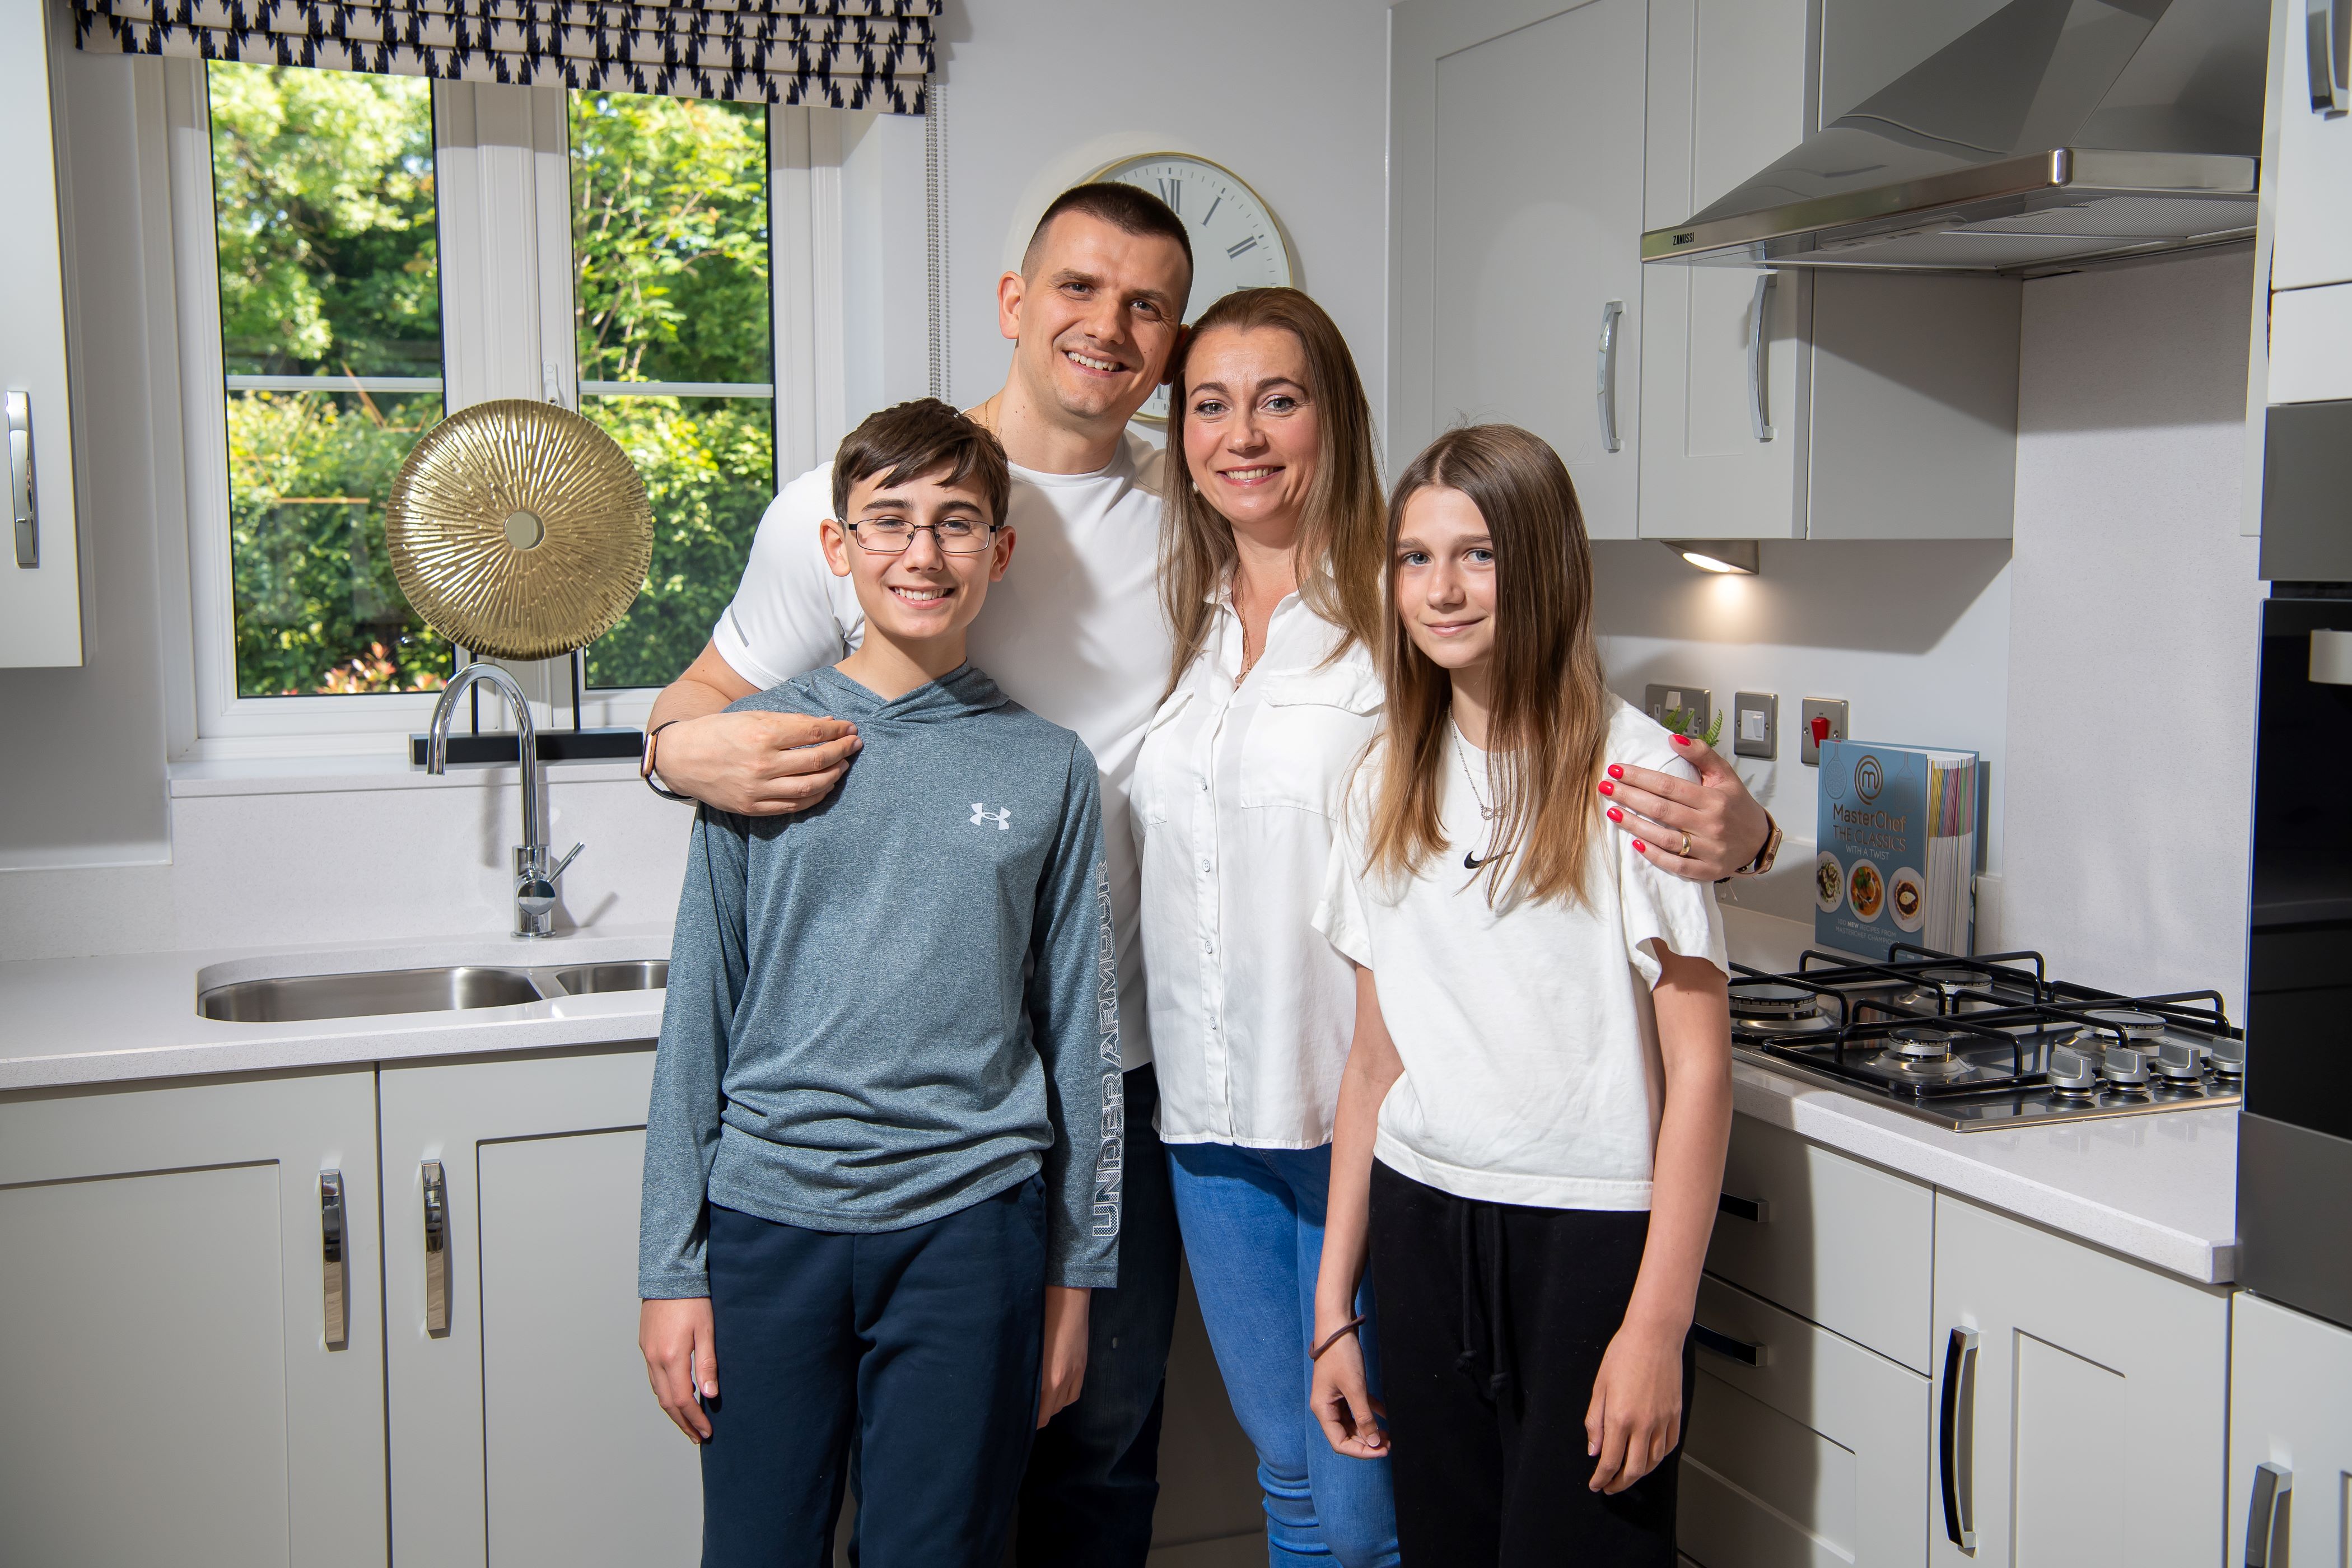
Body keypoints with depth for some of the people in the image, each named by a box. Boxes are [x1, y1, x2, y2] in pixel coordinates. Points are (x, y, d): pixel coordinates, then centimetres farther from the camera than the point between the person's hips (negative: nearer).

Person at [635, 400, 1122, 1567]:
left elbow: (1079, 1035, 6)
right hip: (768, 1218, 0)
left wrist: (1075, 1276, 6)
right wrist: (672, 1268, 1)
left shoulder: (1049, 769, 2)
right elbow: (699, 1018, 3)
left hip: (972, 1223, 0)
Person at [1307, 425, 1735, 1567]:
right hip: (1419, 1228, 5)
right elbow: (1375, 1059, 10)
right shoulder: (1387, 785, 7)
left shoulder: (1631, 771, -9)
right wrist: (1334, 1304, 9)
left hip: (1590, 1235, -4)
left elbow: (1698, 1069, -10)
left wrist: (1656, 1325, -14)